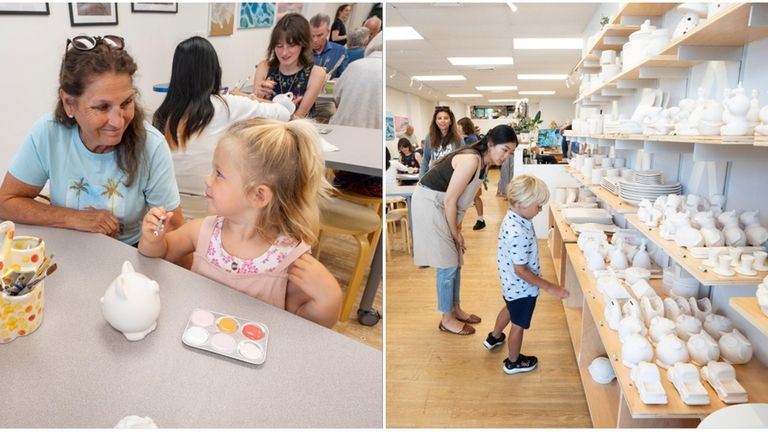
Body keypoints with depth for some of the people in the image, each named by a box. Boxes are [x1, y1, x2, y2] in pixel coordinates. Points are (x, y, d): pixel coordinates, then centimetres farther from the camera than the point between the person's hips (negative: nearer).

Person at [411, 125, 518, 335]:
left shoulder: (480, 159, 3)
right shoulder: (471, 160, -26)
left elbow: (457, 198, 10)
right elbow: (449, 200, -23)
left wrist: (457, 227, 7)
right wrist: (455, 233, -12)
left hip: (442, 205, 9)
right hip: (429, 204, -9)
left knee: (455, 260, 14)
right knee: (447, 264, -3)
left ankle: (456, 309, 29)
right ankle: (447, 319, 11)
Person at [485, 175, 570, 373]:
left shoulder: (512, 217, -7)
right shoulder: (519, 234, -37)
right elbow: (521, 270, -30)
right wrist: (549, 287, -25)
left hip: (510, 283, 9)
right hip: (522, 287, -9)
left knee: (510, 308, 35)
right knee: (518, 325, 14)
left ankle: (494, 337, 58)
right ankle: (513, 362, 36)